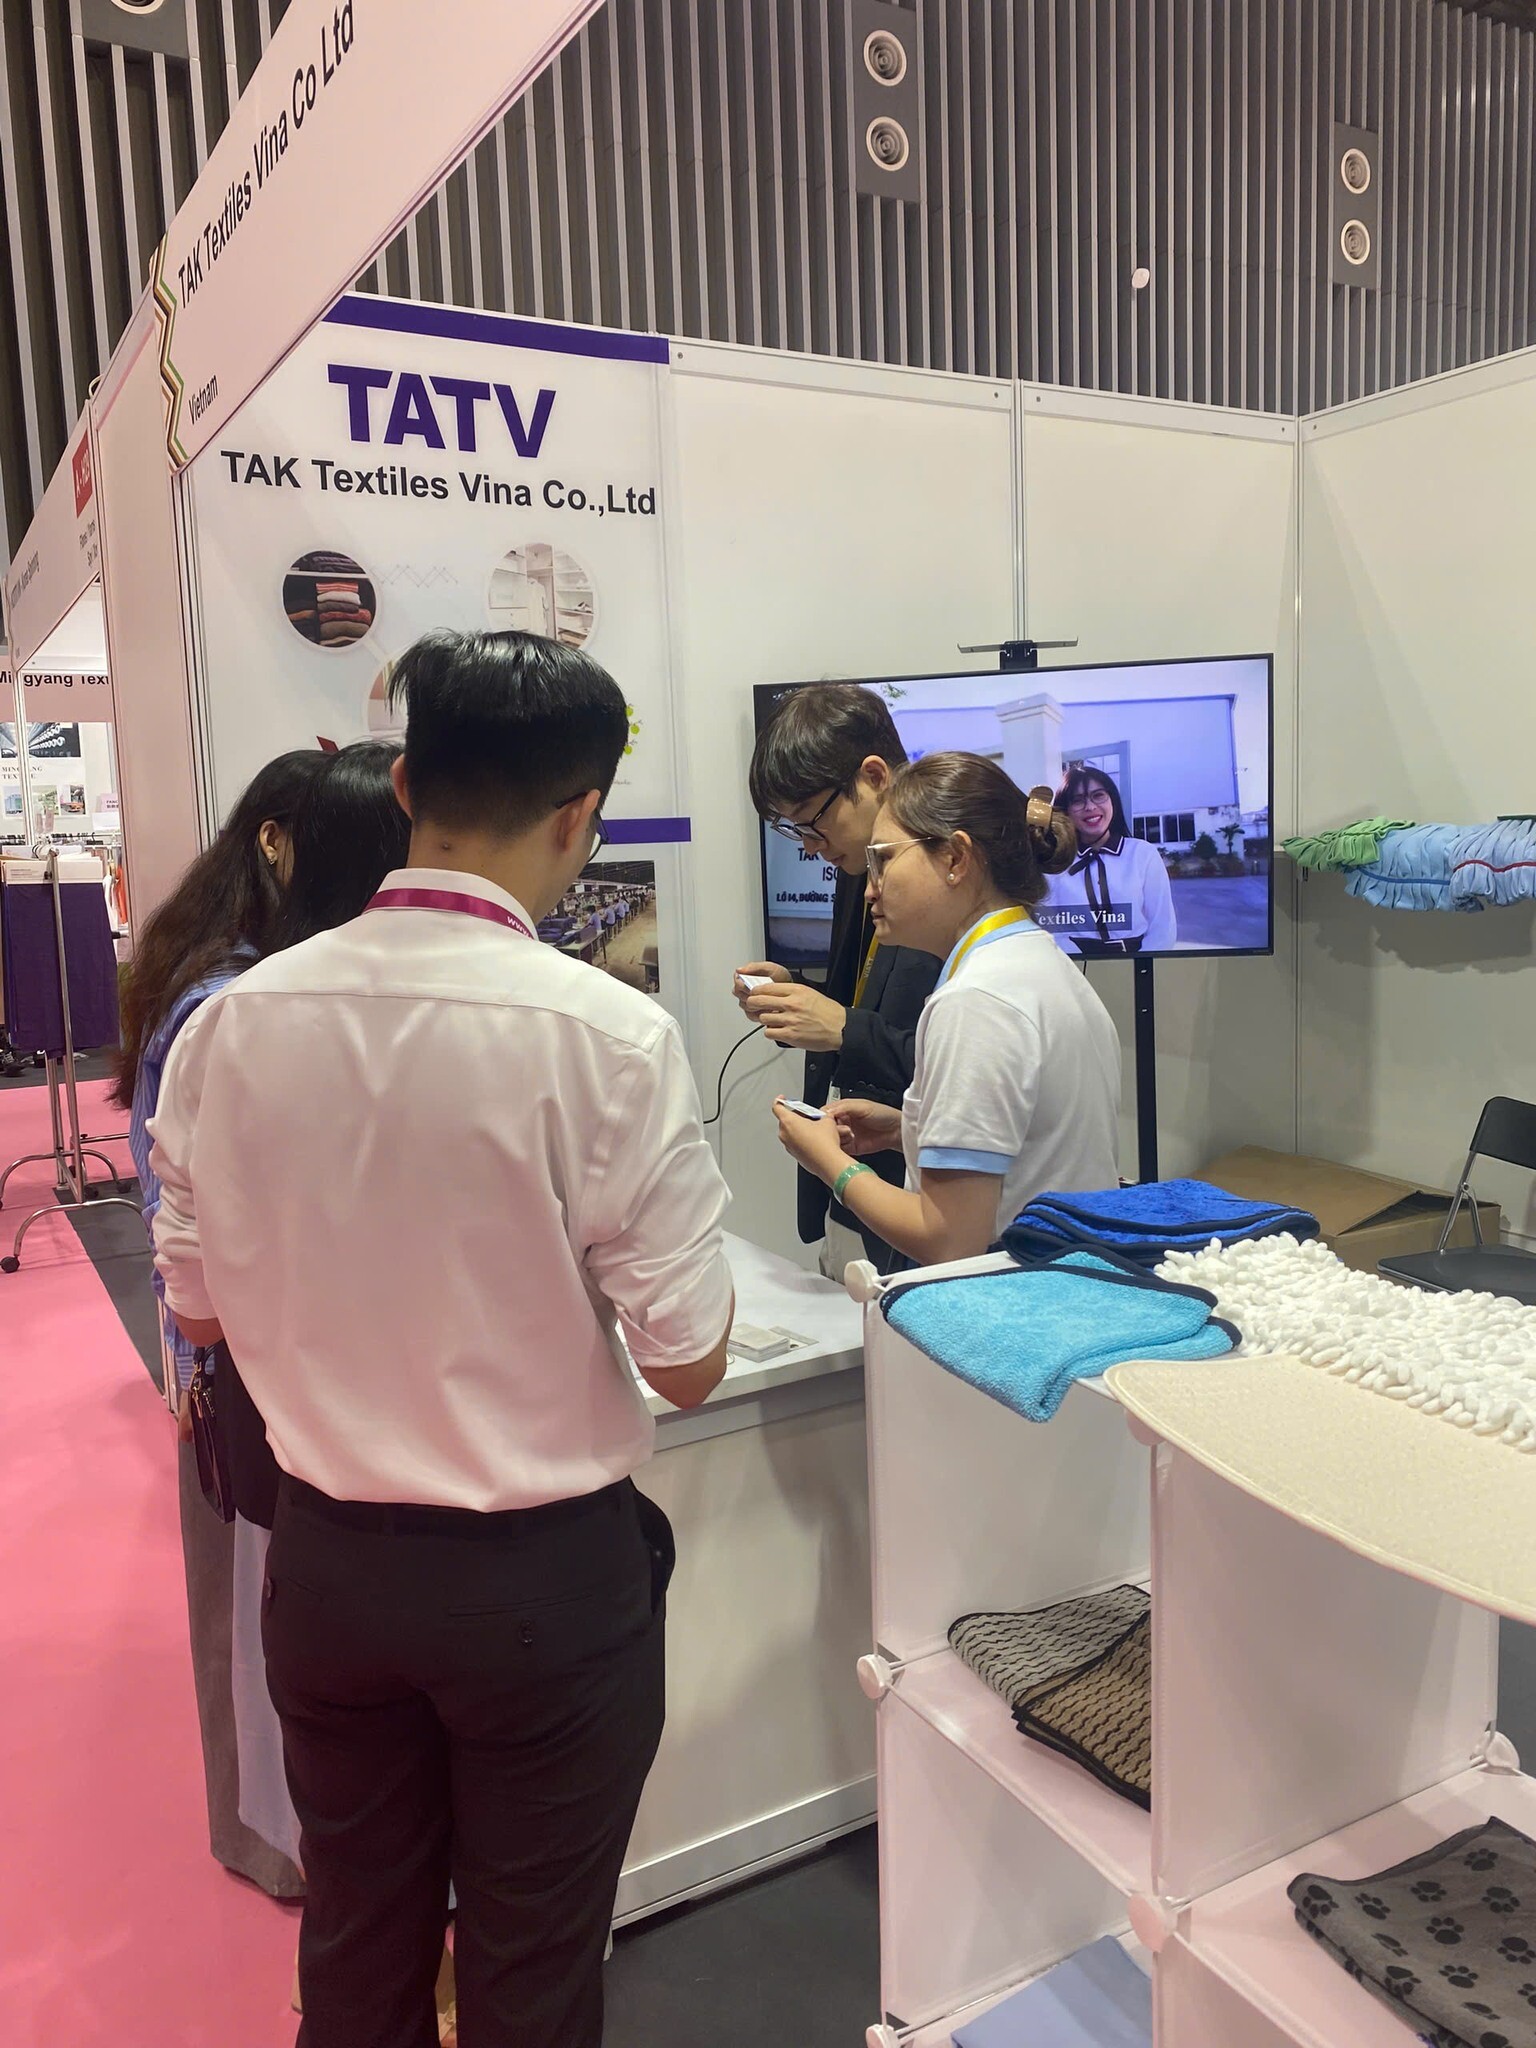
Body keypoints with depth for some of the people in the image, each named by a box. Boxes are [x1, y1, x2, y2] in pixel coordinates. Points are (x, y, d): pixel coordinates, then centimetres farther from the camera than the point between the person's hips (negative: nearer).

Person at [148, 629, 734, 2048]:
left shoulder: (237, 1018, -9)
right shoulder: (609, 1035, -22)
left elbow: (200, 1304, 3)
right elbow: (687, 1364, -16)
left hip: (323, 1560, 4)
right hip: (542, 1573, -4)